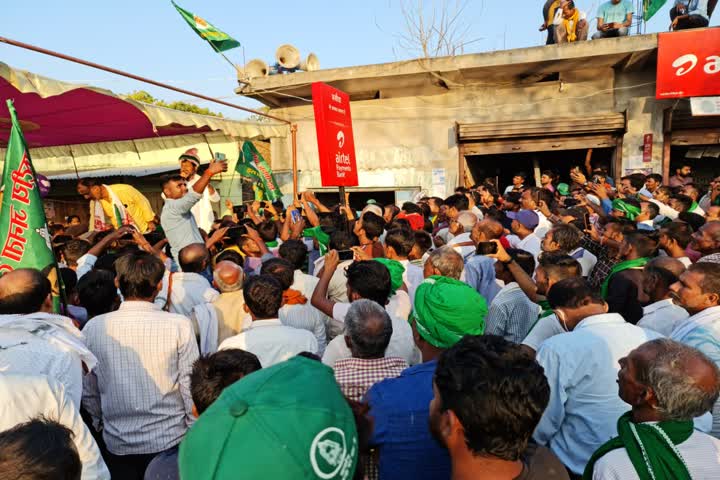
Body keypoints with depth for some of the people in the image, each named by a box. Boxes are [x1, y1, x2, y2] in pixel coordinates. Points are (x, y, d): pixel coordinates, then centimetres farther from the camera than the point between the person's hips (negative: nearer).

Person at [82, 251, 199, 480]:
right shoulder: (179, 325, -17)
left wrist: (99, 422, 17)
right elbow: (191, 385, -14)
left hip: (118, 444, 2)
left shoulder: (94, 327, -9)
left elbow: (87, 390, 0)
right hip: (171, 440, -2)